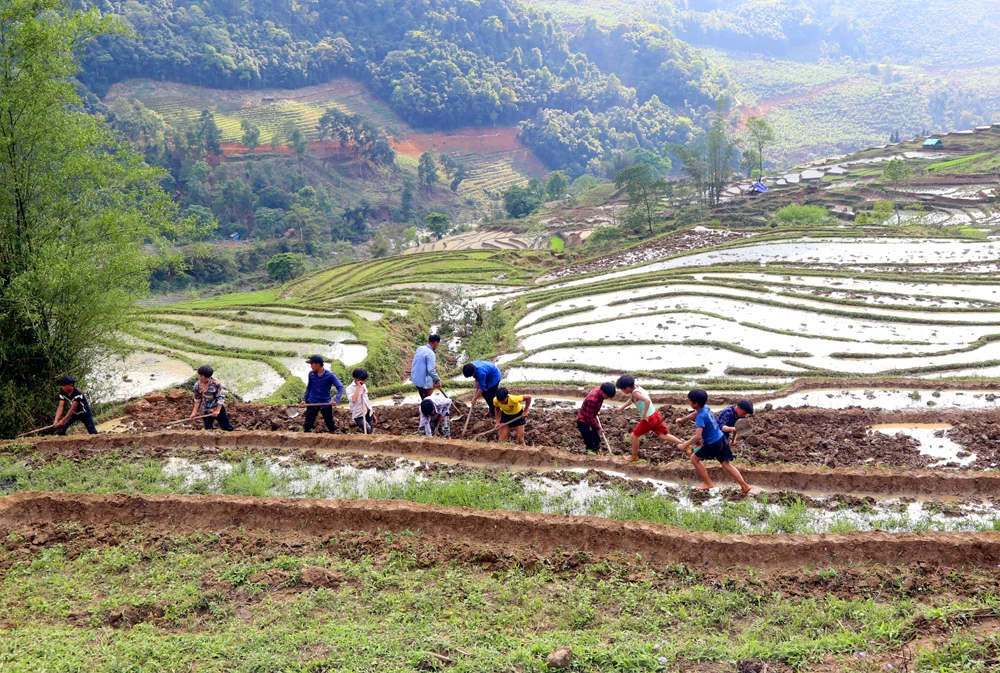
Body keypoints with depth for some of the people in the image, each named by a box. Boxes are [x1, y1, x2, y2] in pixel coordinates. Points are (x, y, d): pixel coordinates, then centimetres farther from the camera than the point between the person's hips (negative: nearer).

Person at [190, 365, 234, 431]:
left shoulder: (216, 383, -18)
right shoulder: (197, 385, -7)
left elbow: (221, 397, -14)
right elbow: (197, 399, 4)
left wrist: (217, 410, -15)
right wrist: (194, 412, 1)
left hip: (217, 408, -2)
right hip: (206, 411, 2)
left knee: (228, 428, 2)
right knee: (209, 429, 1)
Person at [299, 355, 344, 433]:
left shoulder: (330, 375, -14)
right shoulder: (311, 374, -3)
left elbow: (340, 387, -15)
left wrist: (336, 400, -29)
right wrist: (304, 400, 8)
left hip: (325, 404, -2)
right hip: (312, 403, 2)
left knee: (331, 426, 10)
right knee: (307, 427, 0)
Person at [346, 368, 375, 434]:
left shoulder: (364, 386, 13)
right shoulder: (350, 388, -11)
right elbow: (353, 400, -30)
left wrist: (373, 413, 22)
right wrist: (358, 387, -23)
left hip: (368, 413, 7)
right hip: (359, 415, -7)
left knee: (372, 432, 4)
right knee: (368, 430, -26)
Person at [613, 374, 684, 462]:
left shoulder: (635, 393, -20)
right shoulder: (637, 388, 8)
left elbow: (647, 400, -37)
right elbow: (631, 400, 27)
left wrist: (644, 415, -28)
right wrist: (620, 408, 30)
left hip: (648, 419, -9)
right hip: (655, 415, 9)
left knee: (634, 435, 10)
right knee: (663, 436, 11)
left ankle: (634, 456, 25)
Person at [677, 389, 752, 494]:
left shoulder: (701, 417, -27)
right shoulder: (705, 407, -1)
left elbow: (697, 436, -36)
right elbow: (696, 413, 25)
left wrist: (685, 445, -25)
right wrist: (683, 419, 35)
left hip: (713, 444, -8)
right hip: (721, 439, 8)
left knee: (694, 458, 9)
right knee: (726, 464, 15)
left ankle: (708, 484, 14)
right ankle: (744, 486, 12)